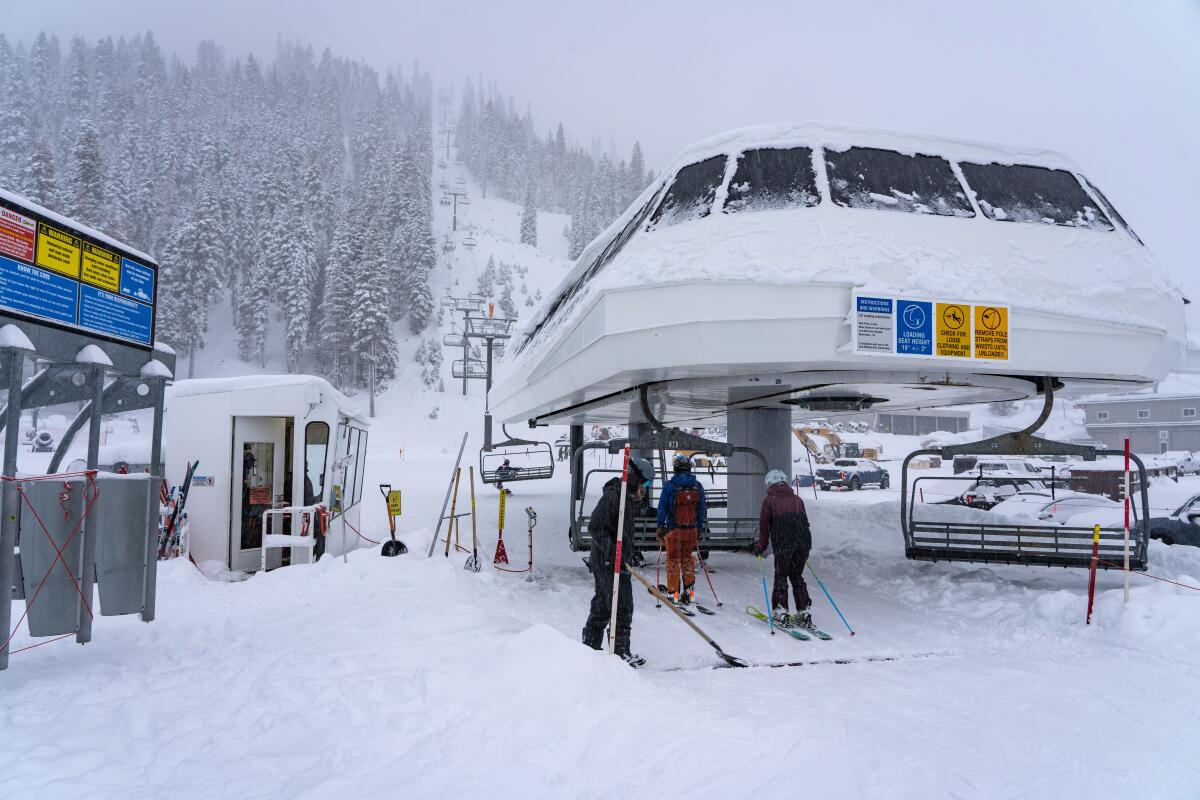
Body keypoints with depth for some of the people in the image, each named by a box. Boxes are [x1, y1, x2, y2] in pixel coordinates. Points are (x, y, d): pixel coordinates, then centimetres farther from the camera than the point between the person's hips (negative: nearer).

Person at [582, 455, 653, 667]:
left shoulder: (627, 498, 16)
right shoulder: (612, 496, -17)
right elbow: (595, 527, -23)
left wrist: (630, 552, 28)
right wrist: (612, 553, -28)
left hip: (617, 562, 10)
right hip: (609, 562, -10)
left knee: (602, 607, 16)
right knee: (622, 608, -6)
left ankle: (590, 647, 25)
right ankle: (620, 653, 0)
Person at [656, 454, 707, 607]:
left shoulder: (669, 486, -9)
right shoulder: (697, 486, 2)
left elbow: (662, 508, -7)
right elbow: (703, 509, 8)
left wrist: (660, 527, 1)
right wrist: (700, 528, 16)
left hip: (673, 528, -3)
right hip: (691, 529, 3)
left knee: (673, 560, 8)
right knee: (687, 559, 17)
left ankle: (673, 593, 7)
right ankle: (689, 590, 13)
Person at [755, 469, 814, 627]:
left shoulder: (769, 500, 6)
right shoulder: (797, 499, 19)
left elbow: (764, 525, 5)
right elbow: (805, 522, 21)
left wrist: (761, 547, 14)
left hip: (783, 545, -4)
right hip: (804, 543, 4)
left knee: (781, 577, 7)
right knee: (797, 576, 16)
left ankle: (780, 613, 3)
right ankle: (804, 613, 14)